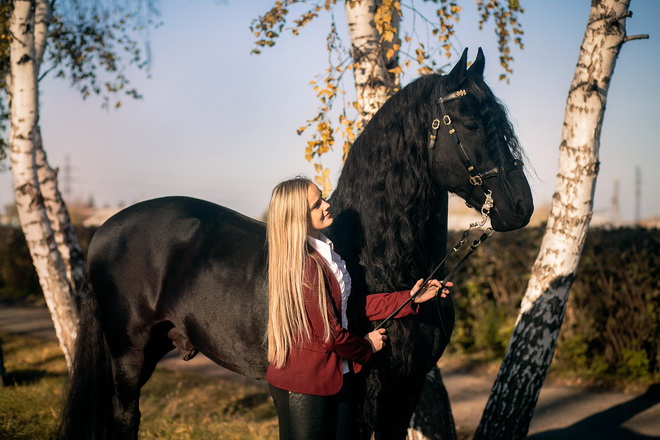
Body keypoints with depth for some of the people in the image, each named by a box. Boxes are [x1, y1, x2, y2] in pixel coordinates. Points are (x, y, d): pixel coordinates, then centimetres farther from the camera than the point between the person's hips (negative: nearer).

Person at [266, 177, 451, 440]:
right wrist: (367, 347, -1)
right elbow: (330, 334, -20)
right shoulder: (304, 266, -23)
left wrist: (410, 298, 10)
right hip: (303, 386, -9)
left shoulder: (322, 253, 8)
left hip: (336, 378, 9)